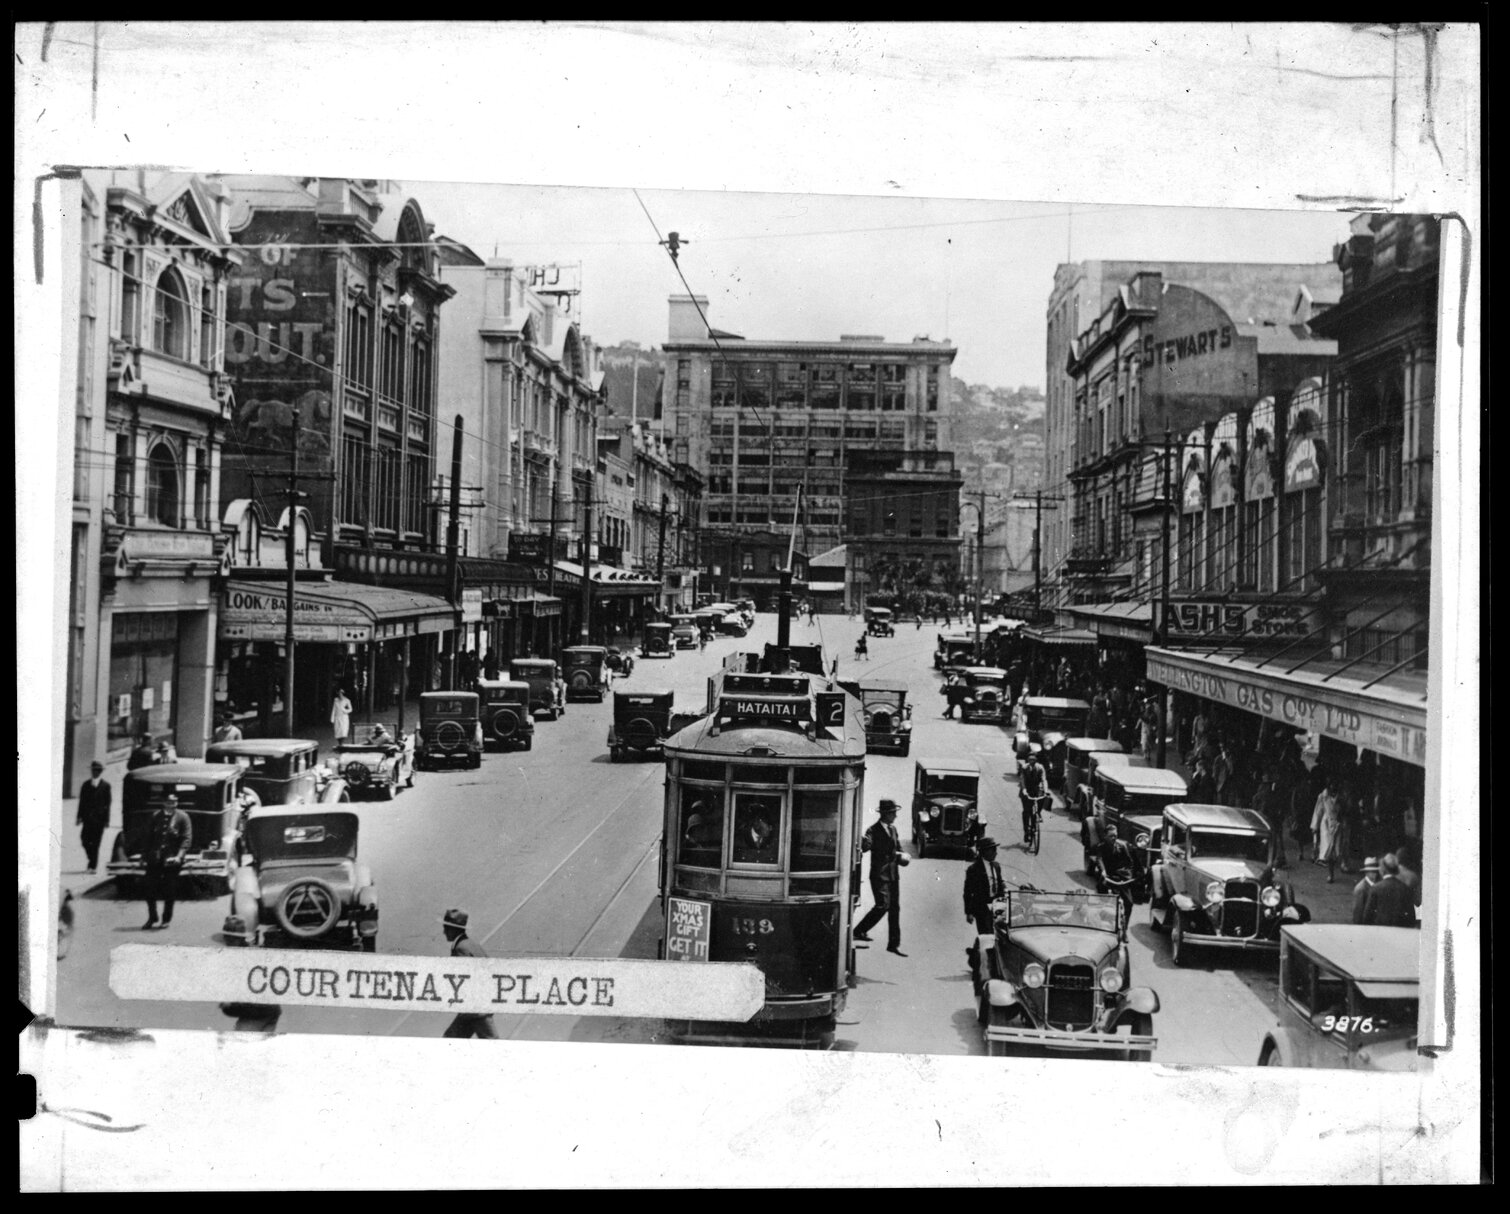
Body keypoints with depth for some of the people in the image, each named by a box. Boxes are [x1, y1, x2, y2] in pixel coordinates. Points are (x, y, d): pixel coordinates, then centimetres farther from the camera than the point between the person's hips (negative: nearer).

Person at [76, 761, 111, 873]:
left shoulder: (106, 786, 4)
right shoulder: (86, 785, 12)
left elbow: (107, 804, 1)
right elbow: (82, 801, 11)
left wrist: (106, 819, -4)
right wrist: (80, 816, 4)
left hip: (99, 818, -3)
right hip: (88, 817, 3)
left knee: (95, 842, -3)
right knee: (85, 839, -3)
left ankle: (93, 866, 2)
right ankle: (92, 861, 19)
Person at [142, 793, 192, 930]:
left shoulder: (182, 817, -4)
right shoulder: (156, 816, 4)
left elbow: (187, 838, -8)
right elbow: (149, 836, 9)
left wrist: (179, 856, -19)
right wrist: (145, 854, 4)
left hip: (172, 860, -2)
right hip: (155, 859, 3)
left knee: (169, 891, 6)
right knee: (150, 888, 2)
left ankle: (167, 919, 19)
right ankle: (152, 918, 15)